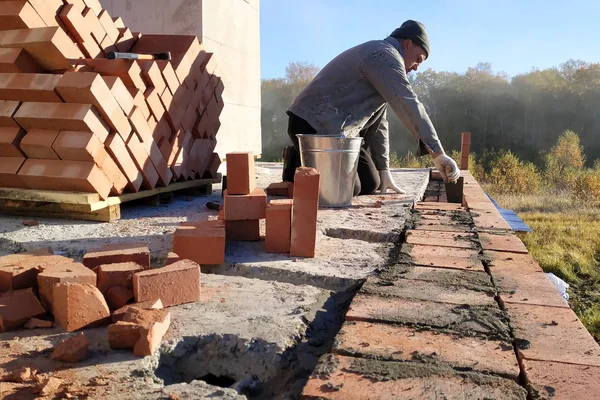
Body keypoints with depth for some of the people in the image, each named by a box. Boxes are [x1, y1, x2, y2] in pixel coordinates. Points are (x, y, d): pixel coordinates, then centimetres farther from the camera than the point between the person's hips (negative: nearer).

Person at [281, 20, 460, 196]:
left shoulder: (383, 61, 20)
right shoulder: (385, 55, -13)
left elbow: (378, 122, 16)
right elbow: (409, 106, -23)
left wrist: (383, 169, 9)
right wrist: (438, 154, -24)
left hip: (336, 129, 10)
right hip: (313, 124, -10)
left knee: (370, 184, 3)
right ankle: (298, 166, 1)